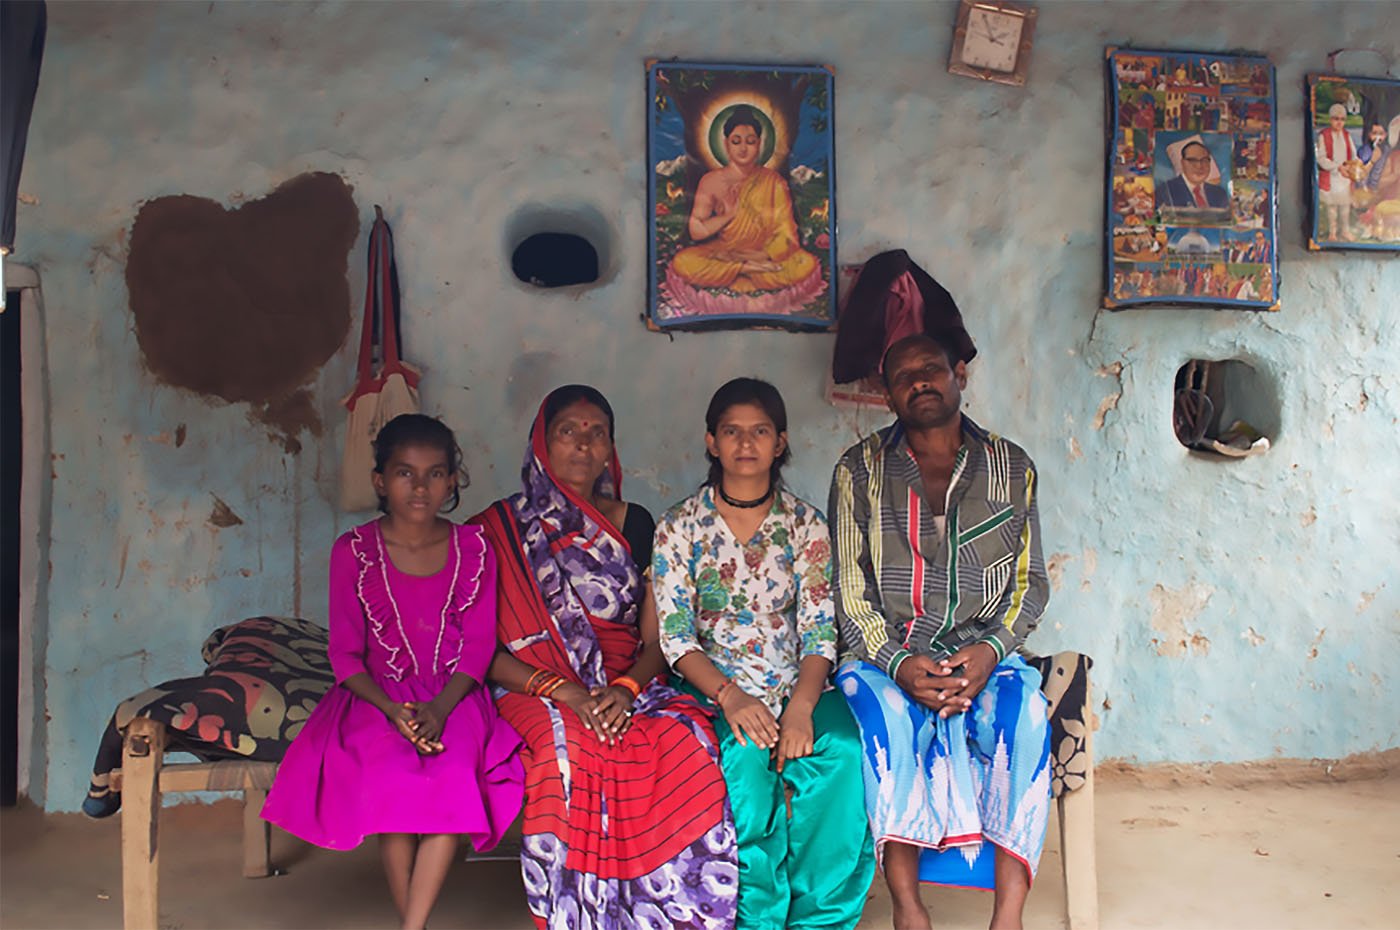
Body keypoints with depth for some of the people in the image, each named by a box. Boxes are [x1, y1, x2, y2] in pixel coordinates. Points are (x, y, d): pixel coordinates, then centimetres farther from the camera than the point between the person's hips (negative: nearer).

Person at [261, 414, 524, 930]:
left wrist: (439, 708, -18)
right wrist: (393, 710, -18)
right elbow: (346, 654, -1)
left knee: (455, 775, -27)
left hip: (454, 696, 1)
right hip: (379, 696, 0)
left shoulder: (473, 549, 2)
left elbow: (478, 646, -1)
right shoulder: (354, 551, 0)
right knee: (389, 775, -27)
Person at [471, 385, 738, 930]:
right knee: (570, 751, -35)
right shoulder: (501, 530, 6)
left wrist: (625, 689, -12)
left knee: (687, 745, -29)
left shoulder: (634, 525, 14)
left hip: (628, 691, 2)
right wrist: (561, 689, -16)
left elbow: (656, 642, 9)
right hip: (536, 694, -2)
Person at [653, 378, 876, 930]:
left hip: (799, 685, 2)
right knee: (745, 760, -32)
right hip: (717, 689, -1)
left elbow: (820, 632, 0)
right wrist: (729, 697, -21)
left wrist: (802, 706, -19)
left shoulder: (806, 525, 8)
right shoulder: (680, 527, 4)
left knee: (842, 754, -29)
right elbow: (676, 637, -3)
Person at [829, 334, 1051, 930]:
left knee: (1024, 707, -30)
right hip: (884, 656, -1)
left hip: (982, 655, 1)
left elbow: (1030, 581, 9)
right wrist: (898, 663, -17)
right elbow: (850, 592, 1)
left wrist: (990, 650, -11)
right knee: (885, 715, -33)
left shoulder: (1011, 468, 10)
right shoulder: (860, 470, 5)